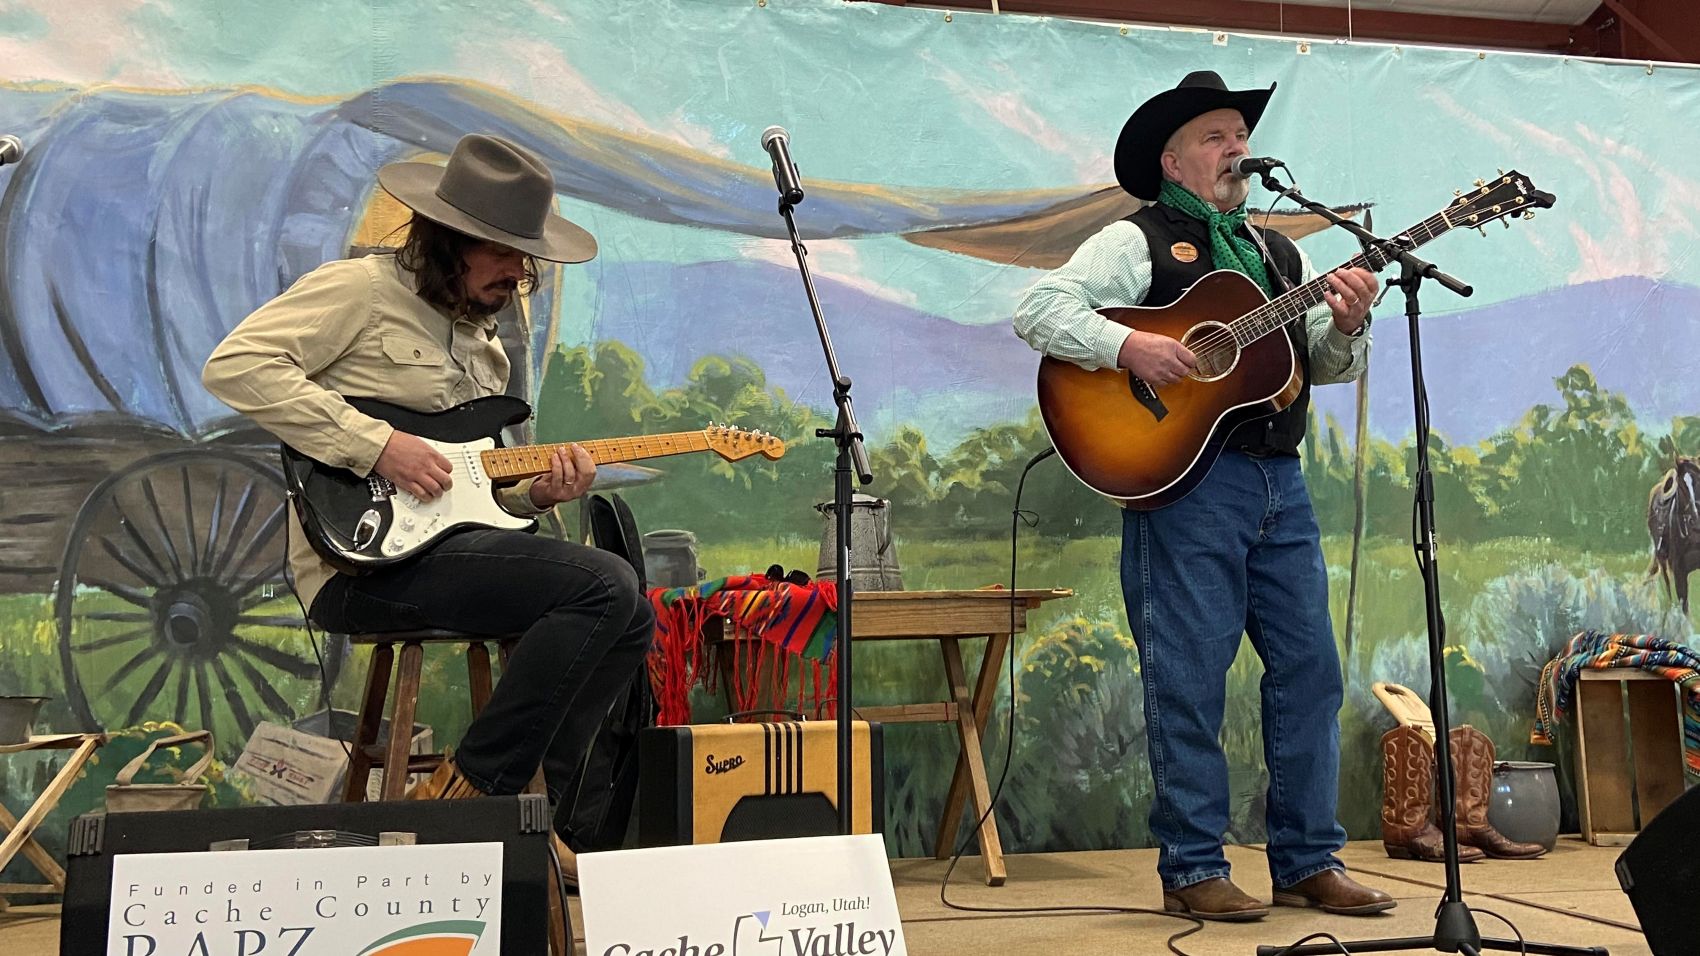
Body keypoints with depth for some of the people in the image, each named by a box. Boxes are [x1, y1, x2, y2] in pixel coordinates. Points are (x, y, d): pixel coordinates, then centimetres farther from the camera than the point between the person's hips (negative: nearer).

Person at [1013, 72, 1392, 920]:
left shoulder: (1276, 251, 22)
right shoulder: (1135, 243, 3)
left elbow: (1329, 366, 17)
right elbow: (1037, 310, -9)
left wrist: (1347, 325, -4)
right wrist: (1127, 345, -22)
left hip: (1279, 480, 7)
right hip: (1183, 483, -6)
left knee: (1309, 666, 7)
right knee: (1189, 677, -3)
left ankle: (1308, 862, 17)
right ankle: (1192, 871, 7)